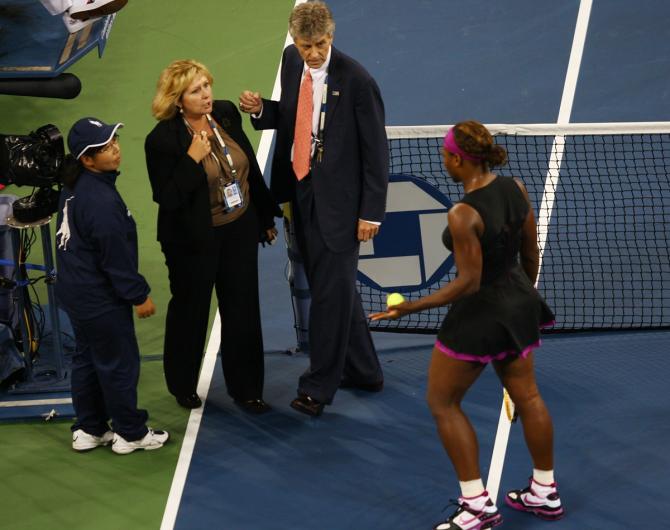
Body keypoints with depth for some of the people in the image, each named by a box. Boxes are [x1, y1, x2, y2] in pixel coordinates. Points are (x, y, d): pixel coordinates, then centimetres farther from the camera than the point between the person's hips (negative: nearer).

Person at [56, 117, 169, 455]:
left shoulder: (74, 187, 1)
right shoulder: (101, 201, -29)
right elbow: (116, 258, -23)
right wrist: (138, 296, -11)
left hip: (76, 291, 9)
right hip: (101, 299, -9)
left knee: (86, 359, 20)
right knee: (119, 364, 6)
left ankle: (88, 430, 32)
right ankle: (129, 434, 20)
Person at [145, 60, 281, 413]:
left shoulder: (227, 114, -5)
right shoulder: (163, 140, -21)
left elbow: (249, 168, 8)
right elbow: (166, 198, -23)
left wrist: (266, 215, 14)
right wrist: (193, 158, -31)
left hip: (239, 231, 5)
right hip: (194, 241, -5)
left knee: (242, 311, 13)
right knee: (190, 312, 15)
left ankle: (246, 388, 29)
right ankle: (183, 386, 38)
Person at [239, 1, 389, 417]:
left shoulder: (356, 80, -16)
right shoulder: (291, 61, 3)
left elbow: (376, 150, -12)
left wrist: (371, 211, -12)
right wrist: (261, 110, -4)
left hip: (338, 199, -7)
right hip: (301, 191, 7)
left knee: (331, 290, -3)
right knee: (332, 286, 16)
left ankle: (319, 387, 7)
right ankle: (363, 371, 31)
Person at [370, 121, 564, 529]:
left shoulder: (464, 215, -28)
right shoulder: (516, 188, -6)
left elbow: (468, 282, -24)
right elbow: (532, 254, 4)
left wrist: (411, 307, -19)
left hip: (479, 314, -8)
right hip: (518, 303, 8)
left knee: (443, 403, 10)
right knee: (527, 396, 22)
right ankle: (545, 493, 36)